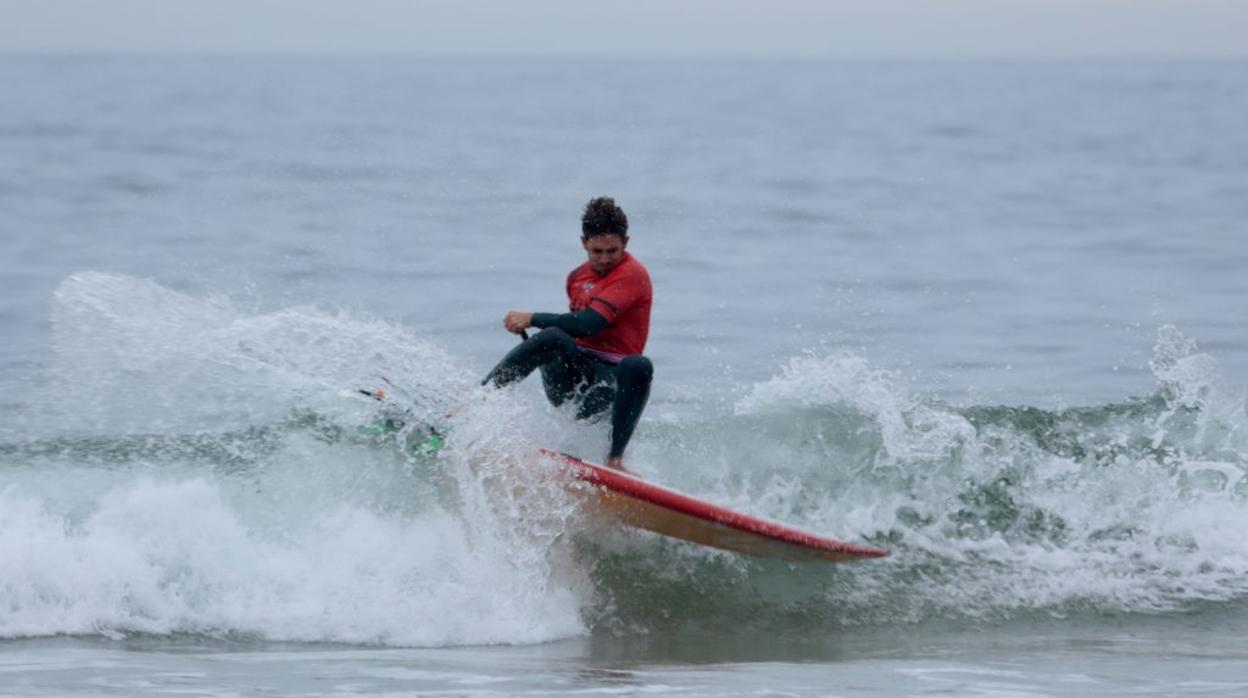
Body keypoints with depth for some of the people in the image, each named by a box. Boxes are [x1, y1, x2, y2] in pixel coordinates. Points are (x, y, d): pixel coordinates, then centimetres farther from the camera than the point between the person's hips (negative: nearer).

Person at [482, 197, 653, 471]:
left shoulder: (633, 275, -7)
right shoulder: (577, 278, 16)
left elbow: (589, 324, -17)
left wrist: (532, 319, -11)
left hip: (609, 381, -4)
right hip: (570, 372, 4)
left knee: (638, 366, -39)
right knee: (553, 337, -32)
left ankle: (615, 457, -34)